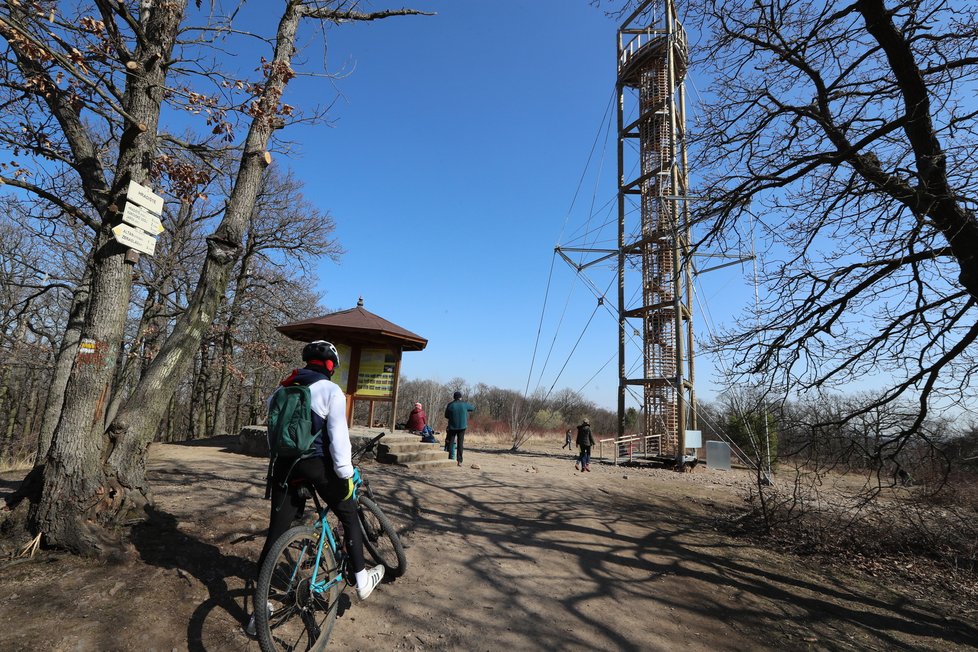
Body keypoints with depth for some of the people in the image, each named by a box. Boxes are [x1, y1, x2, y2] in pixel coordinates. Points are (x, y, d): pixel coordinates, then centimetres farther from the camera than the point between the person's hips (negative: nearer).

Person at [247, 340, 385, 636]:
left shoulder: (283, 389, 11)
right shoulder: (330, 390, -9)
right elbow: (338, 436, -15)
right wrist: (346, 472, -9)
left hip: (285, 465, 6)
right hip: (317, 465, -5)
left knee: (275, 534, 12)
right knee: (349, 517, 15)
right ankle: (361, 580, 24)